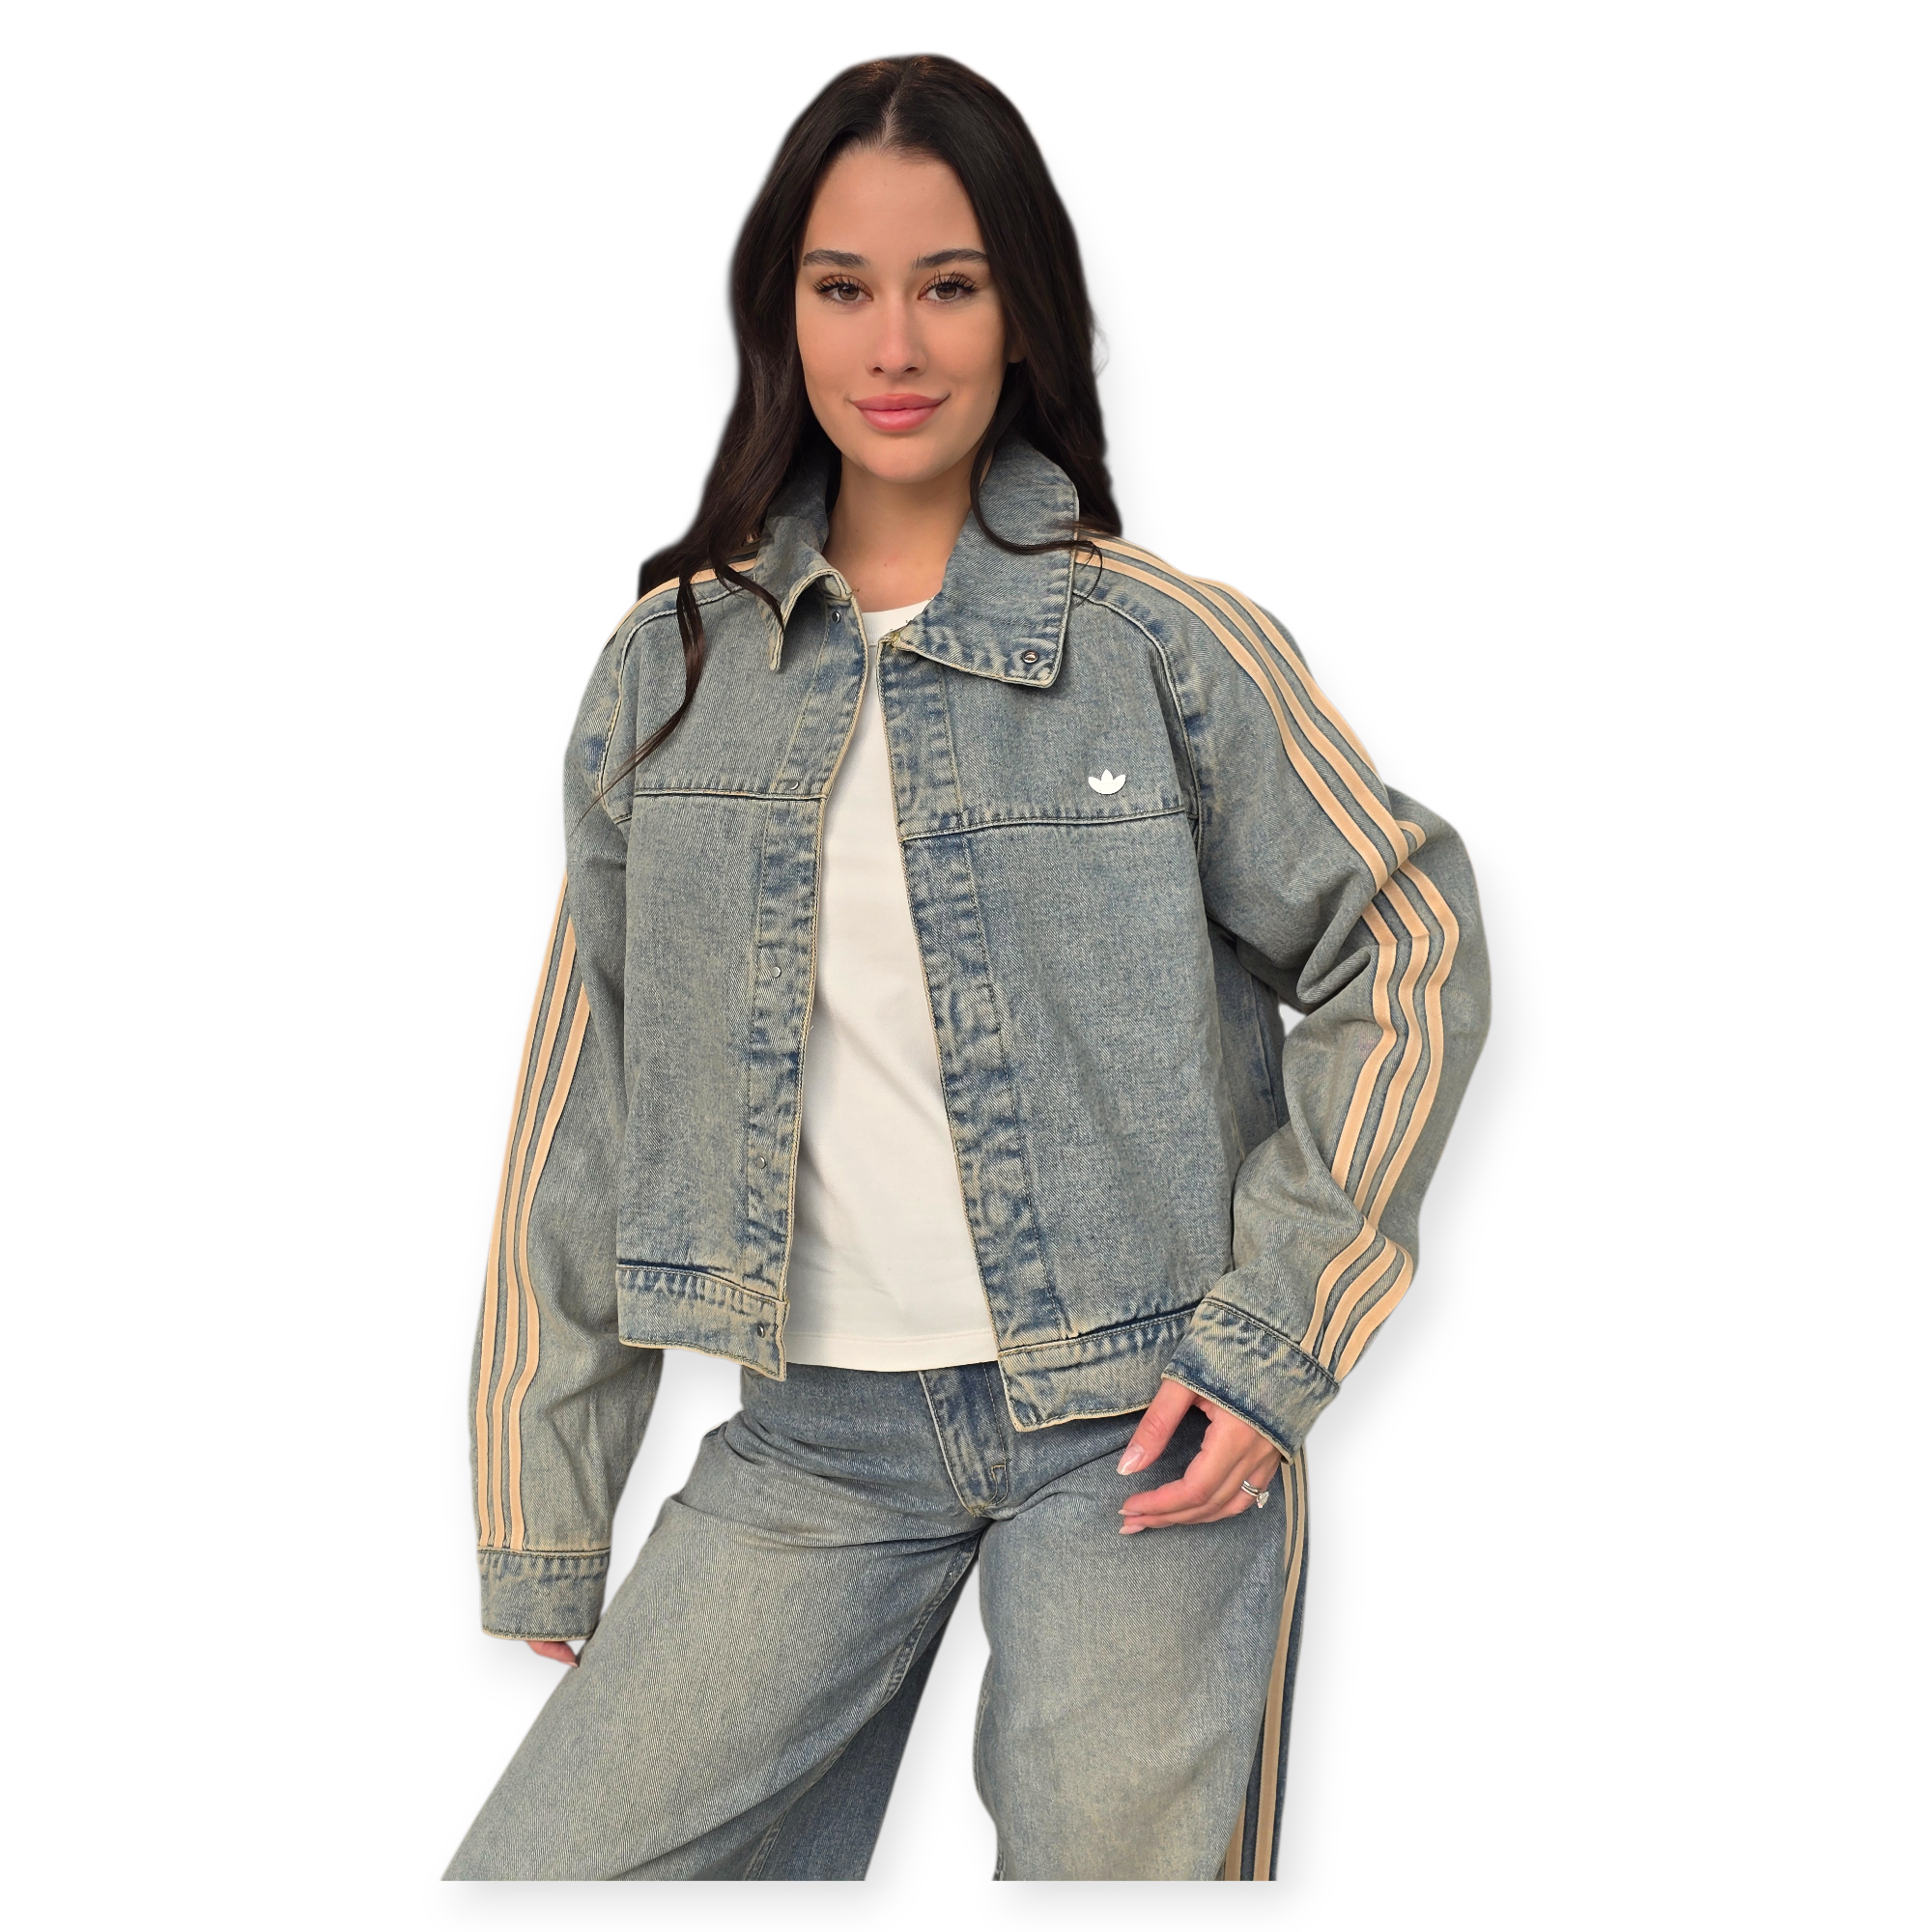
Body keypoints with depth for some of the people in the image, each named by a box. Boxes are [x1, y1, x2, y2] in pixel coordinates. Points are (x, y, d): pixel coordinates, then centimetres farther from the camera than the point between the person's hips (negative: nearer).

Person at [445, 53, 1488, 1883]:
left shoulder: (1166, 642, -2)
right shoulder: (671, 667, 6)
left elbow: (1408, 944, 2)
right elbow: (584, 1113, 8)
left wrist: (1272, 1333, -7)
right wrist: (544, 1537, 8)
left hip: (1140, 1428, -2)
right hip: (820, 1441, 3)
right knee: (536, 1873, -6)